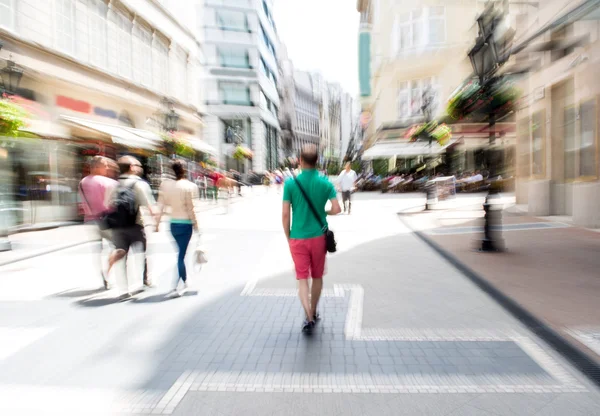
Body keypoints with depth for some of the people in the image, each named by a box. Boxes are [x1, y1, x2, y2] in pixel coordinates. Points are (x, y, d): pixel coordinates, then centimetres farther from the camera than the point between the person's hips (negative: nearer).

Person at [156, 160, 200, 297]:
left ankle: (185, 283, 30)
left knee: (181, 252, 20)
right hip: (186, 224, -5)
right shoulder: (189, 186, -13)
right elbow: (190, 208, -12)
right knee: (181, 254, 0)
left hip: (173, 223, 5)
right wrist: (195, 224, -3)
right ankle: (176, 286, -2)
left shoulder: (165, 184, 0)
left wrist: (157, 223, 5)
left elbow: (161, 206, 0)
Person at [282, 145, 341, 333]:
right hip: (318, 237, 2)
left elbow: (285, 214, -8)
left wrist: (288, 237, 5)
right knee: (317, 276, 18)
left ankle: (309, 318, -4)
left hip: (298, 238, -1)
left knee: (302, 278, 7)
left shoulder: (290, 183, -8)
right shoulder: (325, 183, -5)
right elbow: (337, 209, -9)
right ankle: (313, 313, 33)